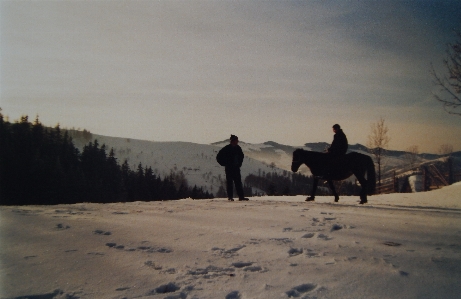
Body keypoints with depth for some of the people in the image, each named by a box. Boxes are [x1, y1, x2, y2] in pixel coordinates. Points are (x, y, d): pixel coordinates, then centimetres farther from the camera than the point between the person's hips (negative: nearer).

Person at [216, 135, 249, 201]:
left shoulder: (238, 148, 5)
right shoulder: (227, 148, -10)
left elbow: (241, 156, 24)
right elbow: (219, 157, -5)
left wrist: (239, 163, 14)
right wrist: (224, 164, -6)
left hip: (236, 168, 5)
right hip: (229, 168, -5)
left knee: (238, 182, 3)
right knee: (230, 182, -1)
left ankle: (241, 196, 4)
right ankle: (230, 197, 6)